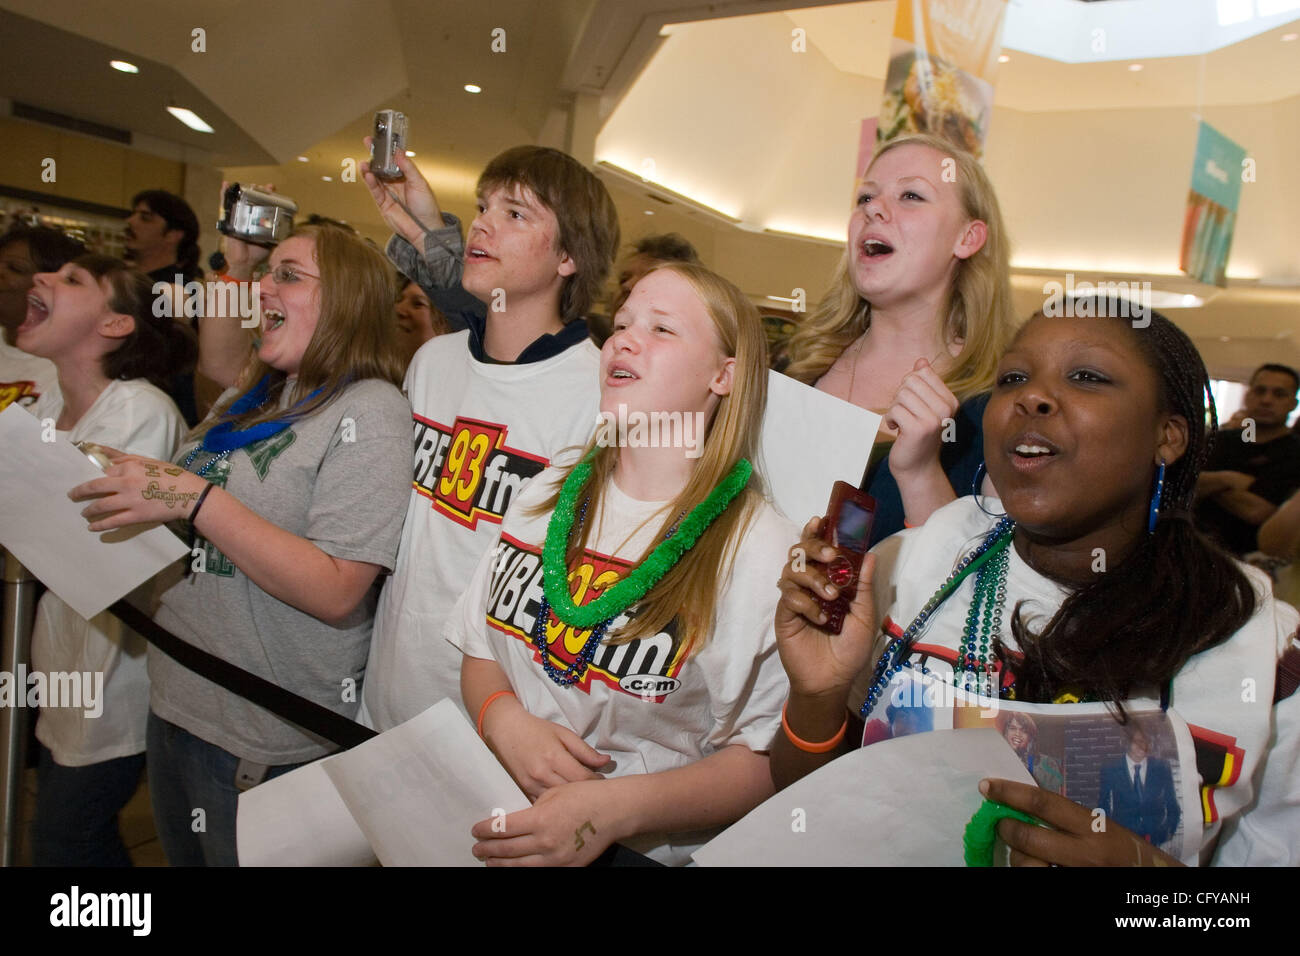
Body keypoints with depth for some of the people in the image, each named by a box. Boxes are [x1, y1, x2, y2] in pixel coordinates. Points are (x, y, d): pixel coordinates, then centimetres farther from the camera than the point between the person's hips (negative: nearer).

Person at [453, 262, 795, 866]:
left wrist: (619, 809, -20)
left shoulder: (755, 548, -10)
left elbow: (766, 759, -9)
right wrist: (506, 720, -7)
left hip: (639, 850, -4)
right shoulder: (549, 496, 8)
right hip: (491, 809, 5)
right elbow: (480, 652, 13)